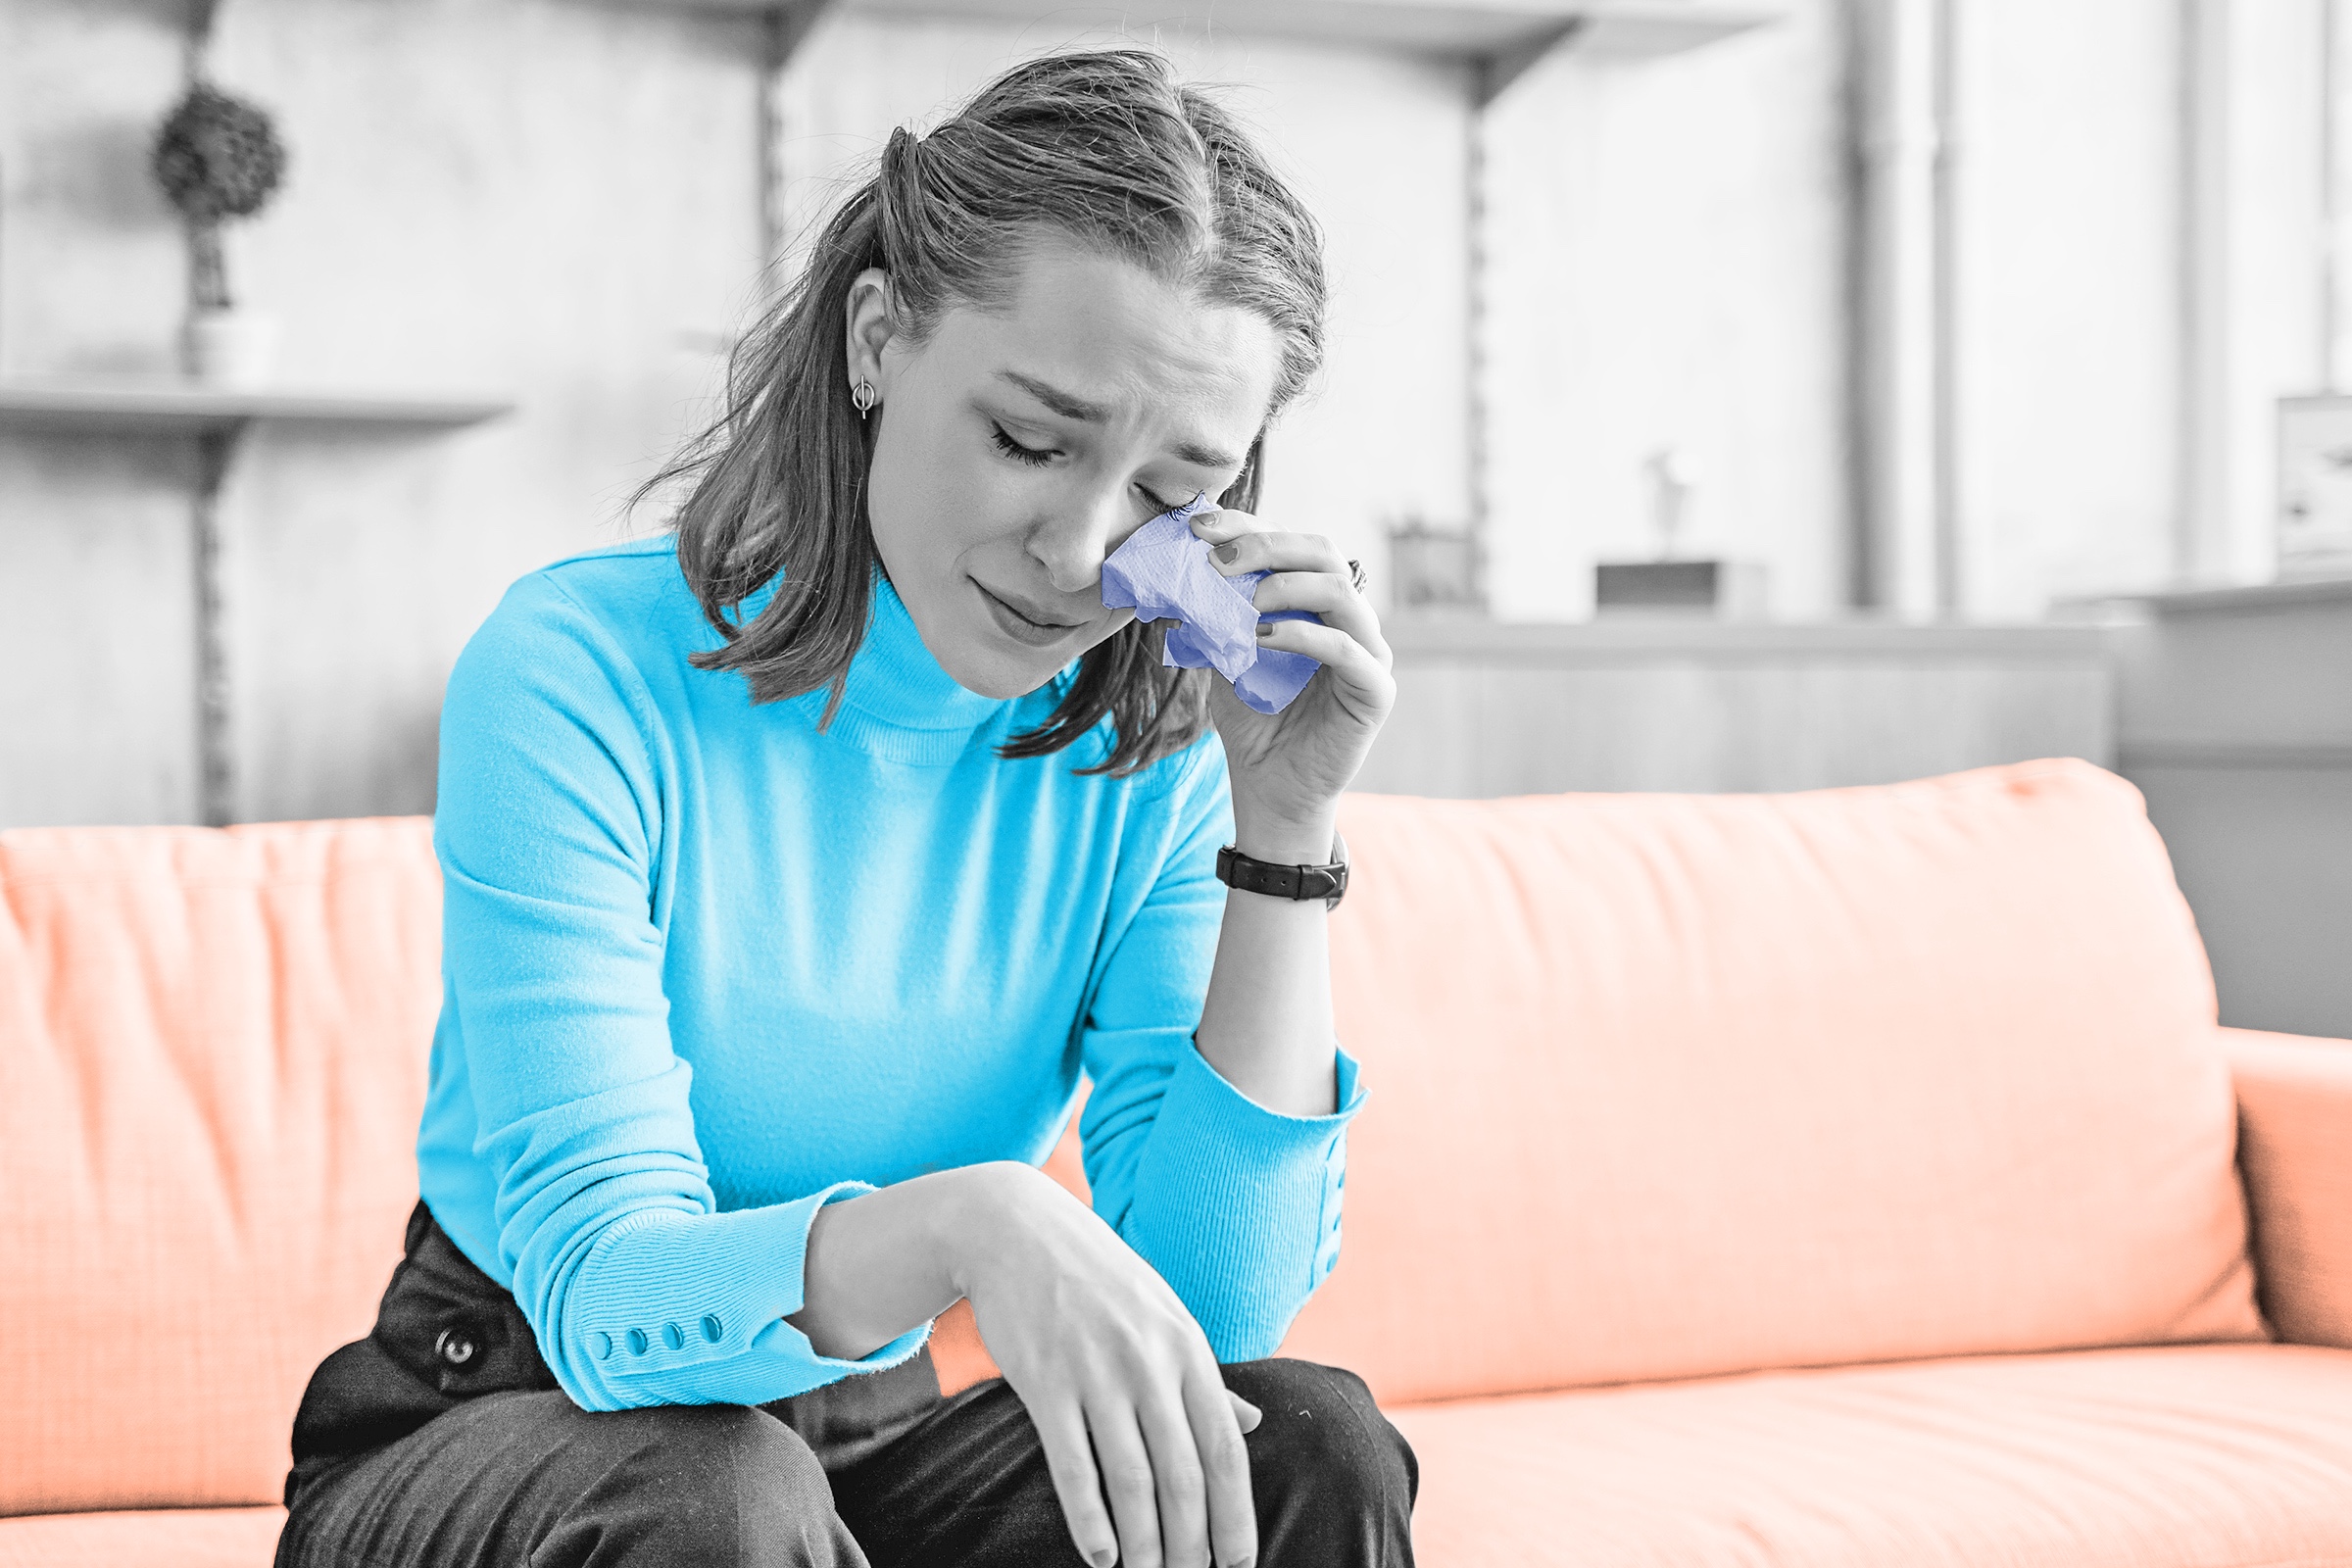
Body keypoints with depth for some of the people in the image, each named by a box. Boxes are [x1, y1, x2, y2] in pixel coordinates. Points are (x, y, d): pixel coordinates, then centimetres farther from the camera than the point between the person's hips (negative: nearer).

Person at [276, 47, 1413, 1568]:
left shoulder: (1150, 755, -7)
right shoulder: (584, 674, -19)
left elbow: (1223, 1301, -15)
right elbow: (608, 1298, -28)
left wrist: (1285, 831, -21)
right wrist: (967, 1222, -48)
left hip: (871, 1438, 3)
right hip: (499, 1430, -3)